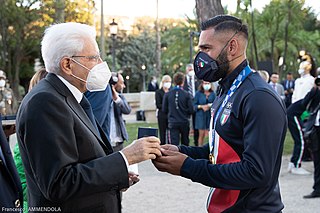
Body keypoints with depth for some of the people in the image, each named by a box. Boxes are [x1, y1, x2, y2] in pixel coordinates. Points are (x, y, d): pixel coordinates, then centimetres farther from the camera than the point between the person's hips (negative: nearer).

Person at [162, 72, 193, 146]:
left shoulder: (167, 94, -6)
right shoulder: (186, 94, -9)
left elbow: (164, 110, 1)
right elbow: (191, 110, -7)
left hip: (172, 123, 0)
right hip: (184, 122, 1)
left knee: (174, 143, -4)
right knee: (185, 143, 17)